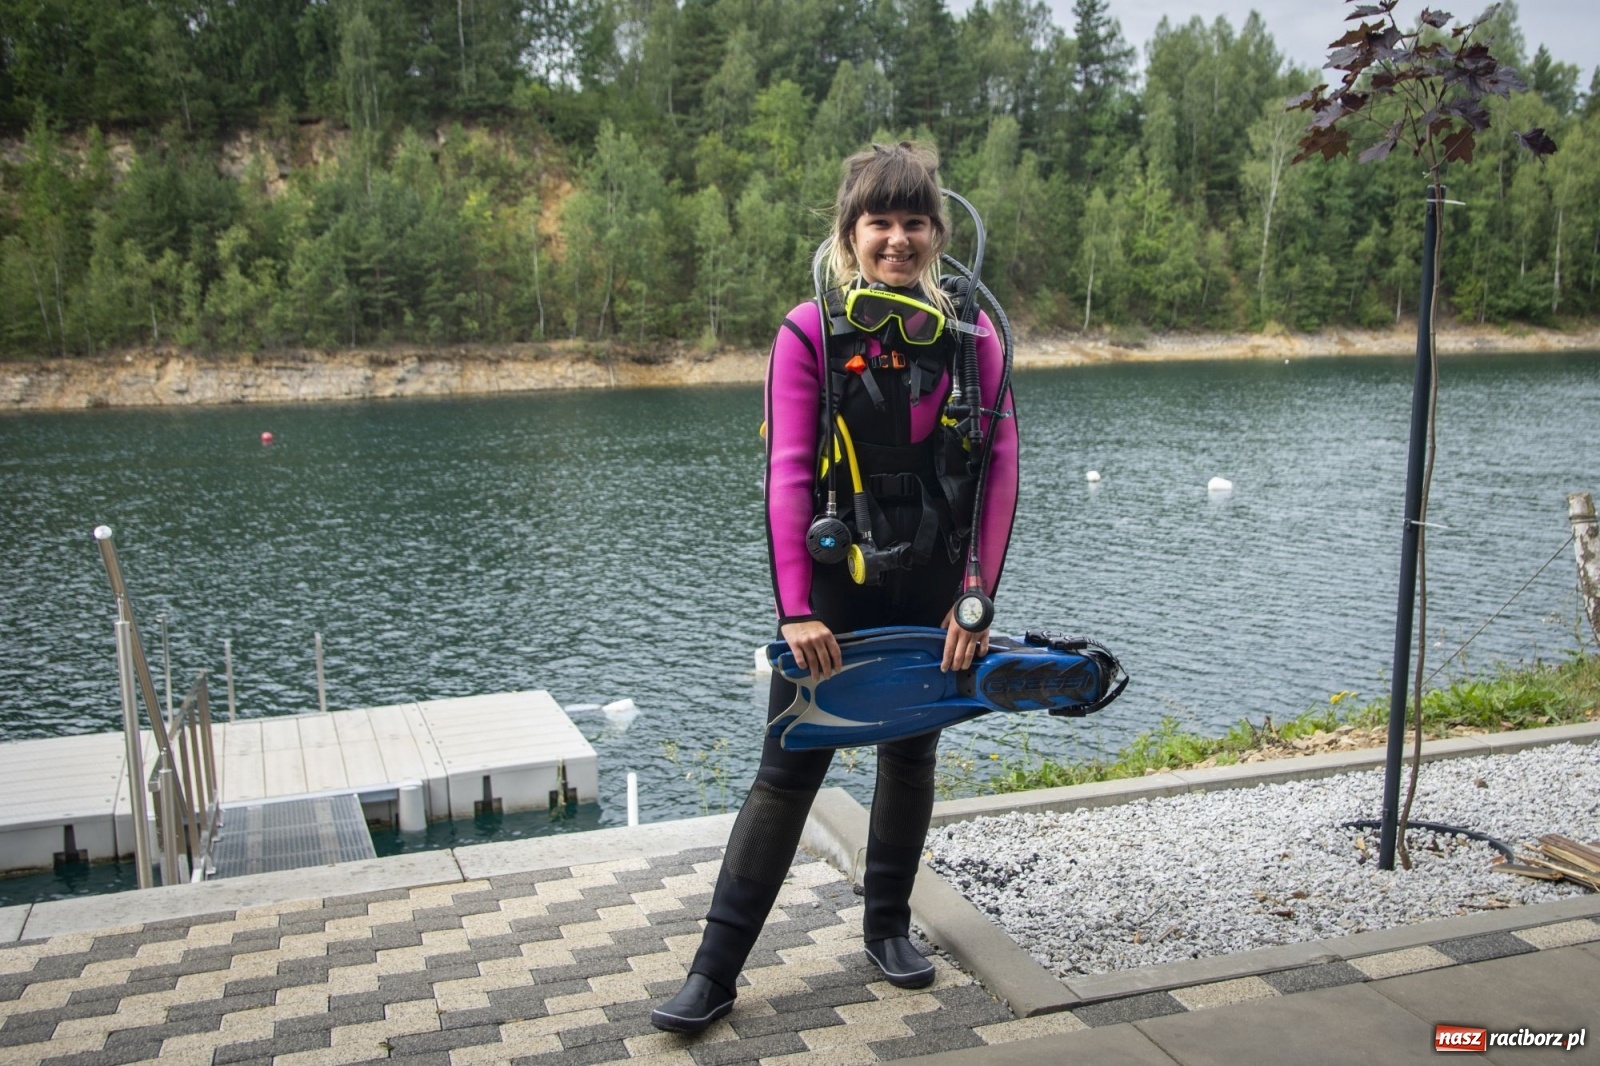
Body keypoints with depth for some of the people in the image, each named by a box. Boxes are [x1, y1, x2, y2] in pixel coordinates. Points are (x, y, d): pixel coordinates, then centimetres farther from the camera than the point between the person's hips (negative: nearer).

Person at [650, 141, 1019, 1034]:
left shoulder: (972, 336, -2)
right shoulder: (812, 333, -8)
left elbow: (1000, 469, -3)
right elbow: (789, 474, -12)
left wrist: (977, 599, -8)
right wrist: (796, 609, -17)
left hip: (934, 588, 3)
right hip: (838, 585, -2)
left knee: (911, 756, 16)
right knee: (789, 769, 0)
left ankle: (889, 926, 36)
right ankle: (715, 970, 8)